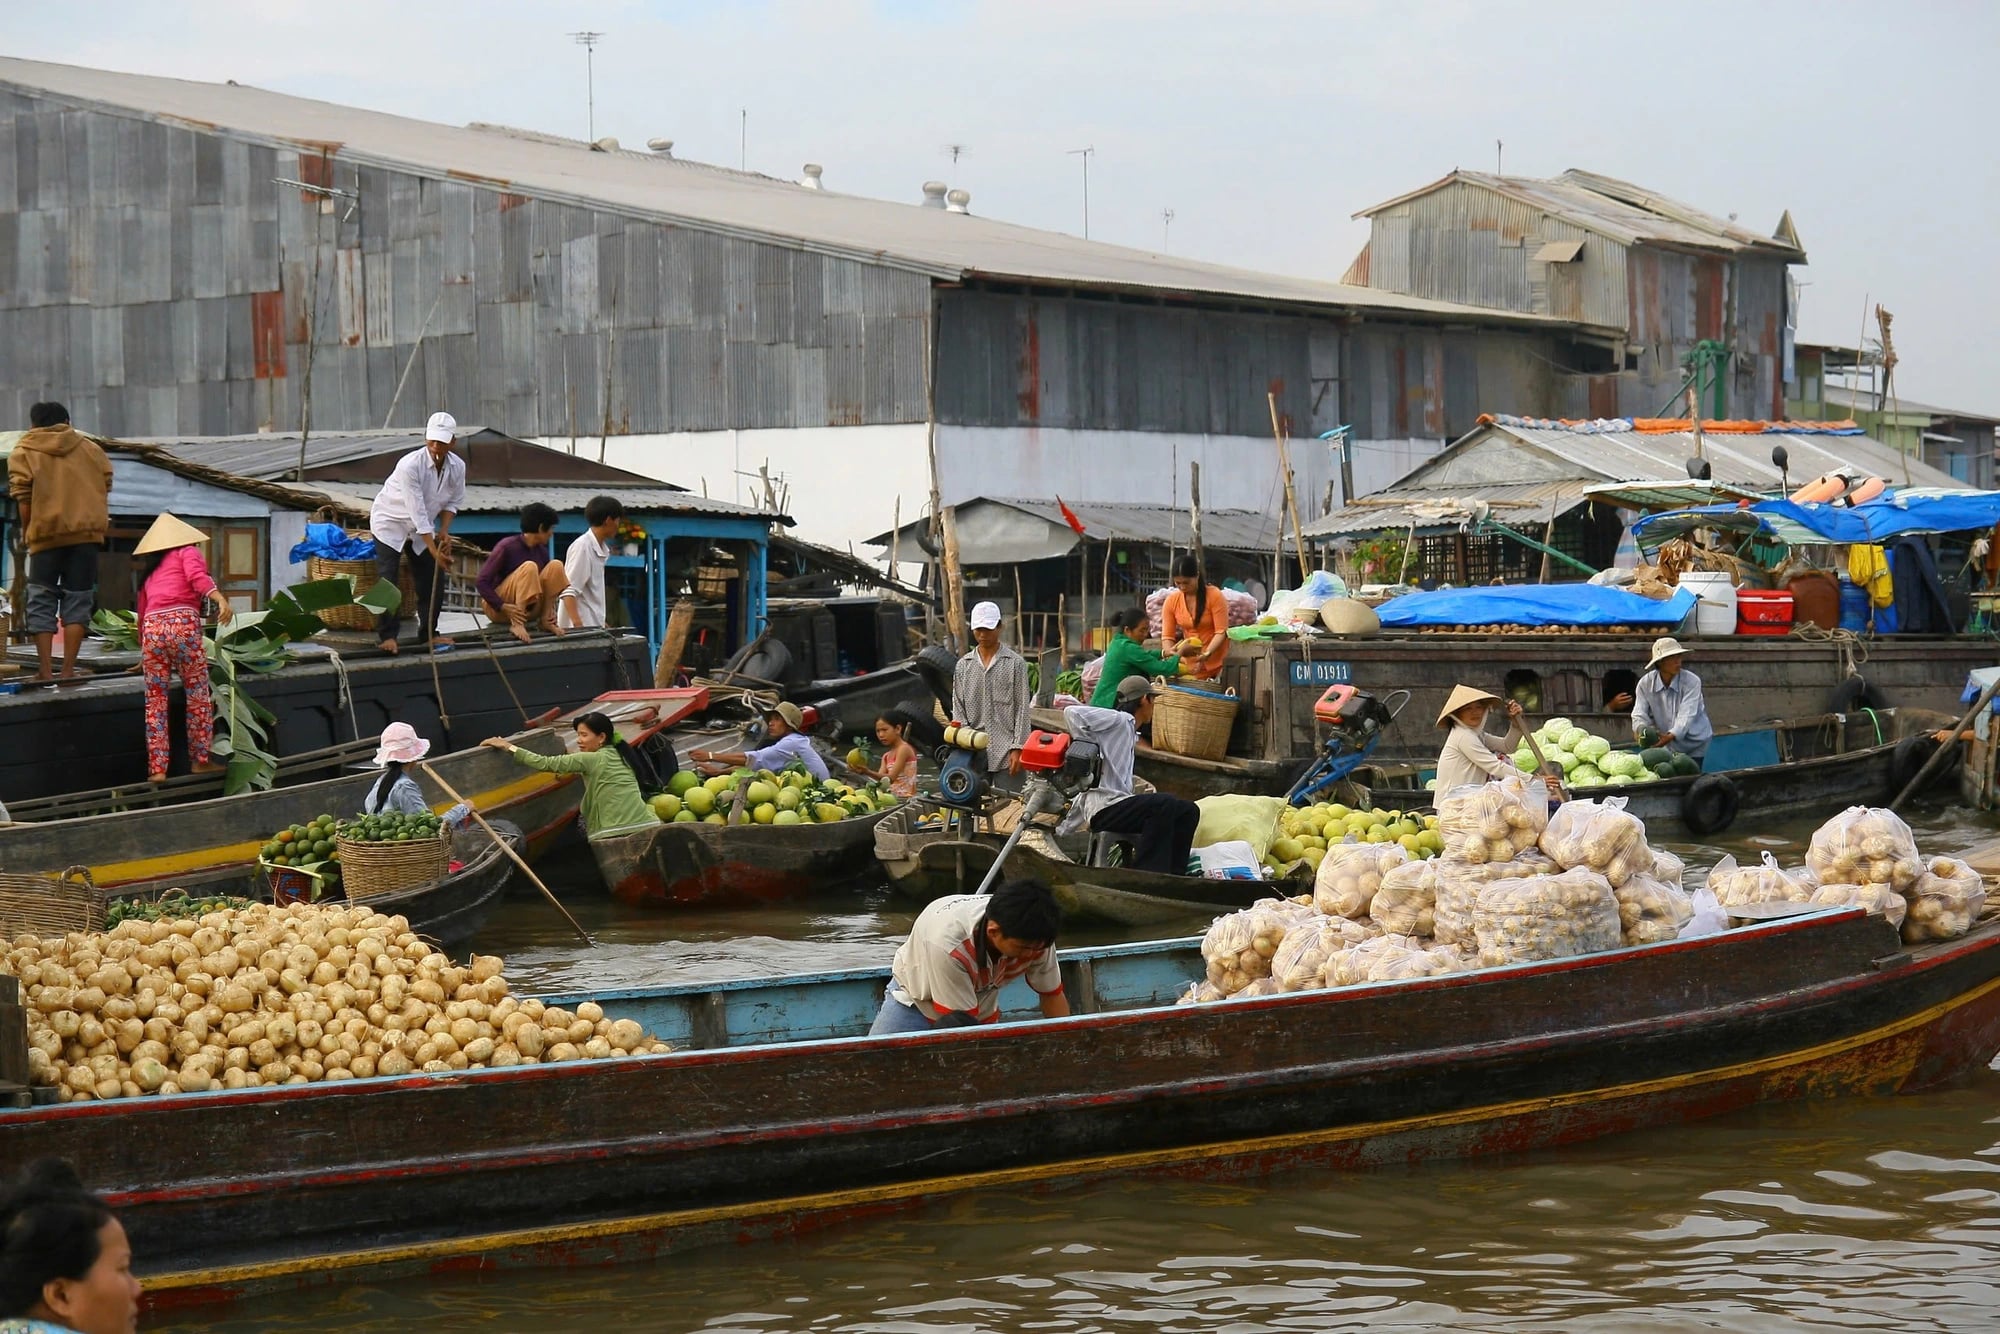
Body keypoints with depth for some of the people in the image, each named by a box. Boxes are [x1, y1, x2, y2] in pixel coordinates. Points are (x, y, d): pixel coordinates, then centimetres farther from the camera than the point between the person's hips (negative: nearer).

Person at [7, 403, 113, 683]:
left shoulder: (24, 451, 4)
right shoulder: (90, 448, 13)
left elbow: (22, 494, -5)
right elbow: (105, 484, 9)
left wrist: (26, 529, 6)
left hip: (46, 533, -2)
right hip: (87, 532, 2)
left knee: (41, 604, 5)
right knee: (77, 601, 5)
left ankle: (46, 671, -1)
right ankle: (68, 670, 0)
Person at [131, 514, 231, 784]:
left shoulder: (149, 570, 30)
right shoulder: (187, 552, 15)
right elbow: (197, 576, -7)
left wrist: (144, 653, 44)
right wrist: (220, 599, -21)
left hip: (152, 628, 4)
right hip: (183, 622, -4)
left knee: (155, 701, 5)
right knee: (198, 695, 7)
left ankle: (157, 768, -1)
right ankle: (201, 759, 11)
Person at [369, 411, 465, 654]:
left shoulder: (457, 467, -15)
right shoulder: (410, 465, -34)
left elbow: (453, 501, 2)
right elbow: (418, 514, -34)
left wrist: (444, 531, -15)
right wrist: (435, 551, -34)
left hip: (423, 526, 6)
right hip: (391, 522, -6)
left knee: (432, 578, 3)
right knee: (388, 582, -13)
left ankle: (429, 633, 15)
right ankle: (387, 635, -8)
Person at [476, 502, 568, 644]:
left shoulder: (542, 551, 5)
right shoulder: (507, 546, -15)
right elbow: (483, 582, -17)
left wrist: (548, 608, -7)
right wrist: (503, 606, -31)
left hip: (527, 610, 6)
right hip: (498, 609, -6)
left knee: (556, 565, -10)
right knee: (529, 567, -29)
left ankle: (546, 620, -12)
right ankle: (517, 625, -34)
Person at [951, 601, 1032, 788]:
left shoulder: (1015, 663, 2)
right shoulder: (963, 666, 12)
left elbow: (1022, 709, -1)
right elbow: (958, 708, 11)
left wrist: (1017, 748, -8)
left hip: (1006, 752, -3)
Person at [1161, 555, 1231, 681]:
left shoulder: (1215, 596, -9)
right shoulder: (1172, 601, 0)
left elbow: (1221, 632, -12)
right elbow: (1167, 636, 0)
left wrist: (1206, 654, -27)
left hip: (1214, 662, -3)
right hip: (1189, 664, 3)